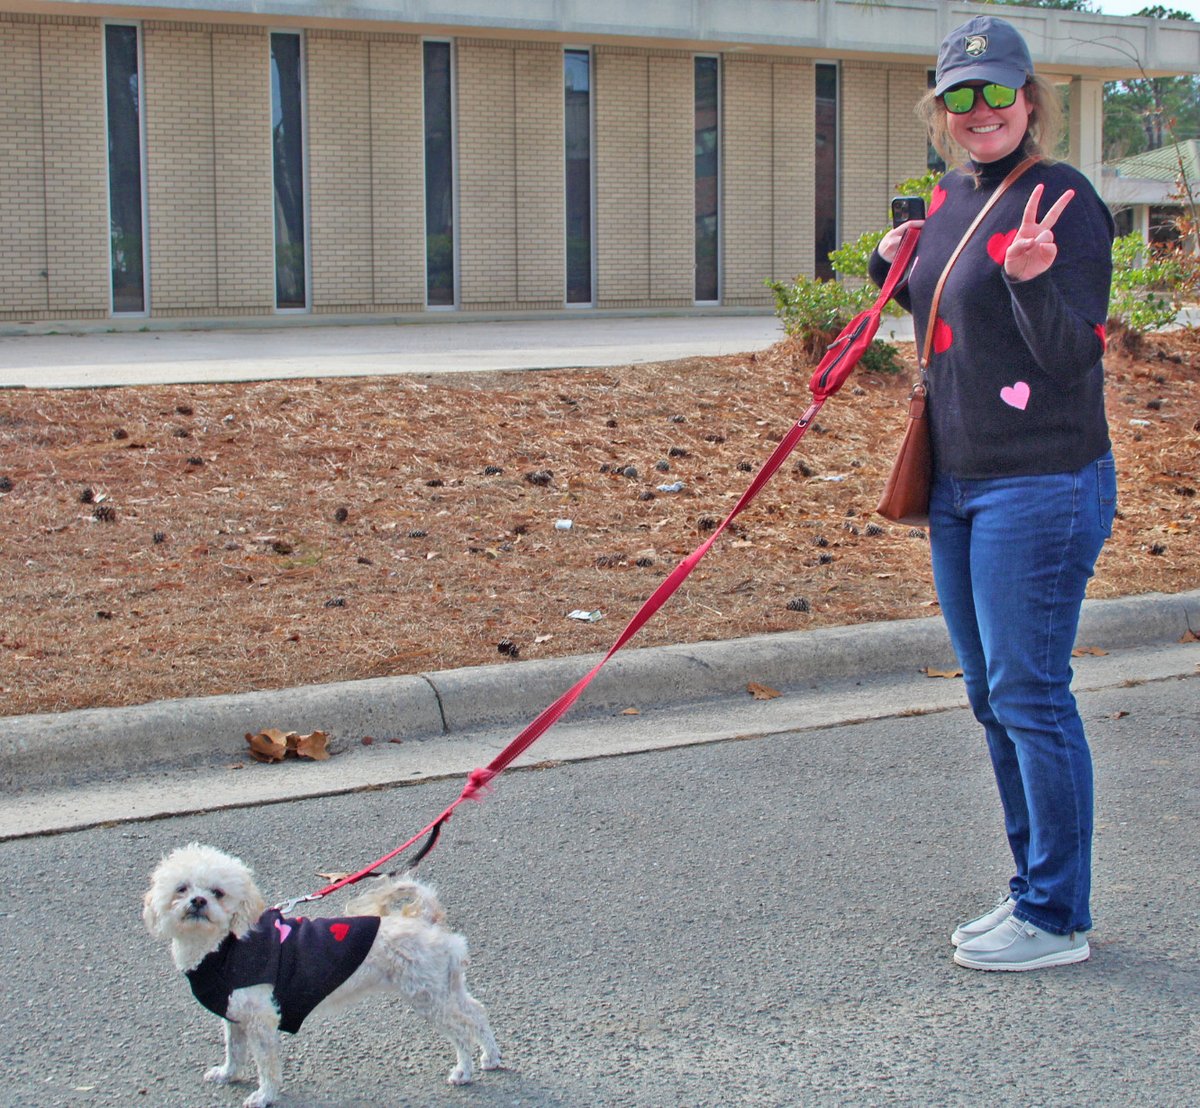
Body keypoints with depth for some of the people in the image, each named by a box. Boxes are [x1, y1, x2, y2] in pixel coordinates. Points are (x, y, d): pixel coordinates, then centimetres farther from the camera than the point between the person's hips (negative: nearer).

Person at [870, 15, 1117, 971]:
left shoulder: (1062, 201, -14)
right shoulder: (951, 199, 11)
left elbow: (1071, 355, -19)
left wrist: (1030, 279, -36)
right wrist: (893, 264, 9)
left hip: (1042, 486, -9)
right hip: (960, 486, 9)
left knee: (1030, 695, -5)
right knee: (994, 696, 15)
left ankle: (1057, 920, 6)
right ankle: (1036, 887, 28)